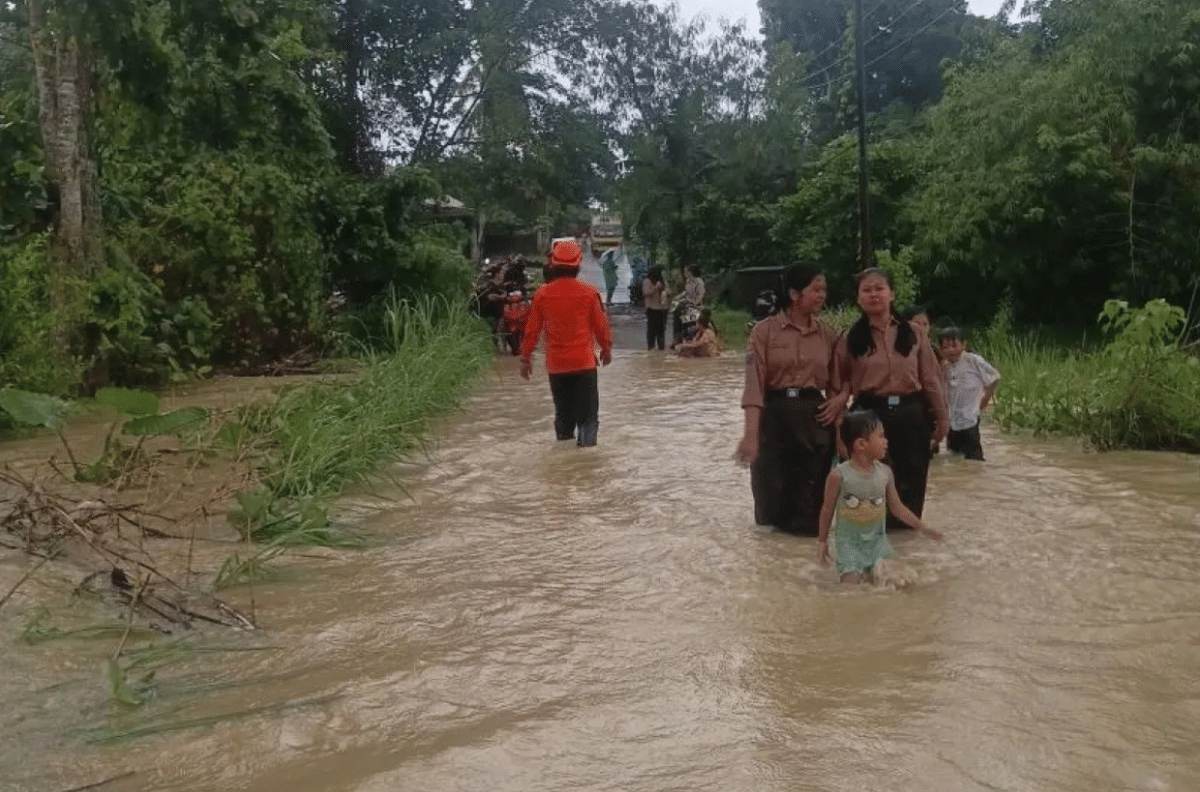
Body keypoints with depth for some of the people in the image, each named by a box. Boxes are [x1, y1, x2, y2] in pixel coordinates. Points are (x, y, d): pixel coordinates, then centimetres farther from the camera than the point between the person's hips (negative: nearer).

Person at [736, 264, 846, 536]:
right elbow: (754, 383, -12)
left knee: (810, 498, 4)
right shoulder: (765, 331, -6)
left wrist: (840, 398, -6)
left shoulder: (827, 334, 7)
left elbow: (839, 380, 17)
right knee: (771, 494, 4)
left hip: (815, 418, 3)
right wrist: (750, 434, -20)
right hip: (775, 416, -3)